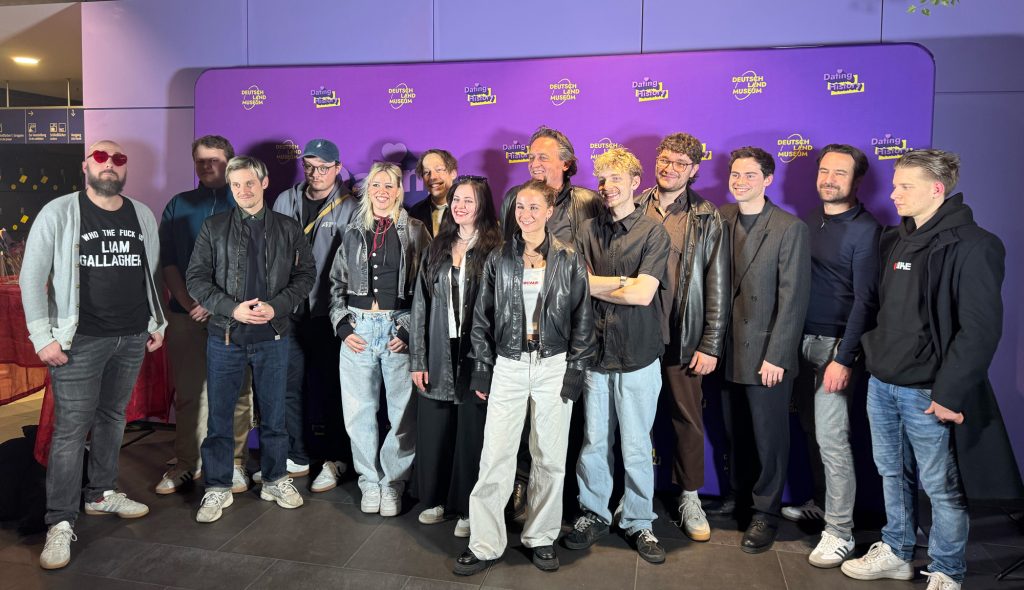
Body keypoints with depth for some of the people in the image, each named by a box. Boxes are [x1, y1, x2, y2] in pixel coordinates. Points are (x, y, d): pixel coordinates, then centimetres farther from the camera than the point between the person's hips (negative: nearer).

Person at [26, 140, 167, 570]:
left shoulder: (143, 216, 8)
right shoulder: (59, 213, -4)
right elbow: (31, 277, -5)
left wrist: (157, 324, 12)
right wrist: (43, 336, -10)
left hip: (133, 338, 4)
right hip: (80, 340, -4)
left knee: (113, 417, 14)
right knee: (71, 428, -3)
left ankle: (102, 493, 30)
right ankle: (61, 523, 5)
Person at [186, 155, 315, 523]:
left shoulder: (288, 230, 4)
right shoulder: (214, 228, 2)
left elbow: (305, 275, 3)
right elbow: (196, 278, -1)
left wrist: (276, 306, -12)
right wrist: (232, 308, -14)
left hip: (273, 335, 0)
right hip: (225, 336, 0)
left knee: (273, 413, 10)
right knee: (219, 415, 6)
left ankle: (275, 480, 26)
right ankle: (218, 488, 20)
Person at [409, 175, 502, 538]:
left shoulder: (494, 250, -3)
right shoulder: (436, 249, 10)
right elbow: (420, 306, 8)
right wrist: (417, 359, 3)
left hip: (476, 355, -4)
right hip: (439, 355, 4)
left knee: (472, 433, 5)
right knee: (433, 431, 9)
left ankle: (468, 509, 21)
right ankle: (436, 499, 29)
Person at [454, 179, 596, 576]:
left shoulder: (569, 260, 1)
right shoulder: (499, 259, 4)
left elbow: (582, 319, 2)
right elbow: (482, 319, 6)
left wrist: (575, 371, -4)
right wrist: (481, 371, 3)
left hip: (554, 367, 0)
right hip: (508, 367, 1)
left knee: (550, 458, 7)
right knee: (495, 457, -1)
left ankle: (541, 536, 25)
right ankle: (485, 543, 11)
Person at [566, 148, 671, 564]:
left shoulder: (653, 233, -3)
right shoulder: (588, 230, 7)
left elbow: (642, 295, -13)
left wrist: (594, 284, -4)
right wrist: (625, 282, -12)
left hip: (637, 357, -2)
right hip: (595, 353, 3)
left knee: (636, 447, 7)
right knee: (593, 442, 11)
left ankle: (638, 522, 24)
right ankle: (593, 514, 28)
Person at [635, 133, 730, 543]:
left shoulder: (707, 219, 1)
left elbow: (717, 287, 0)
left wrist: (710, 346, -5)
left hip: (684, 339, -1)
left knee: (688, 420, 7)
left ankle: (690, 499, 25)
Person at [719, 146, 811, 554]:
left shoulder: (790, 228, -9)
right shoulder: (721, 219, 5)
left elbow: (793, 298, -11)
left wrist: (776, 356, -14)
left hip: (766, 354, -4)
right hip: (728, 349, 4)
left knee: (769, 437, 8)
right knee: (735, 433, 16)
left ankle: (766, 513, 24)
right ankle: (739, 496, 34)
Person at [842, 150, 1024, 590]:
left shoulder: (971, 246, -12)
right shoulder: (894, 241, 9)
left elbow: (981, 328, -17)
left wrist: (949, 392, -18)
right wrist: (875, 356, 10)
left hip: (927, 392, -7)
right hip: (881, 383, 7)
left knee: (941, 486, 6)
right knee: (893, 473, 18)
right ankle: (895, 553, 34)